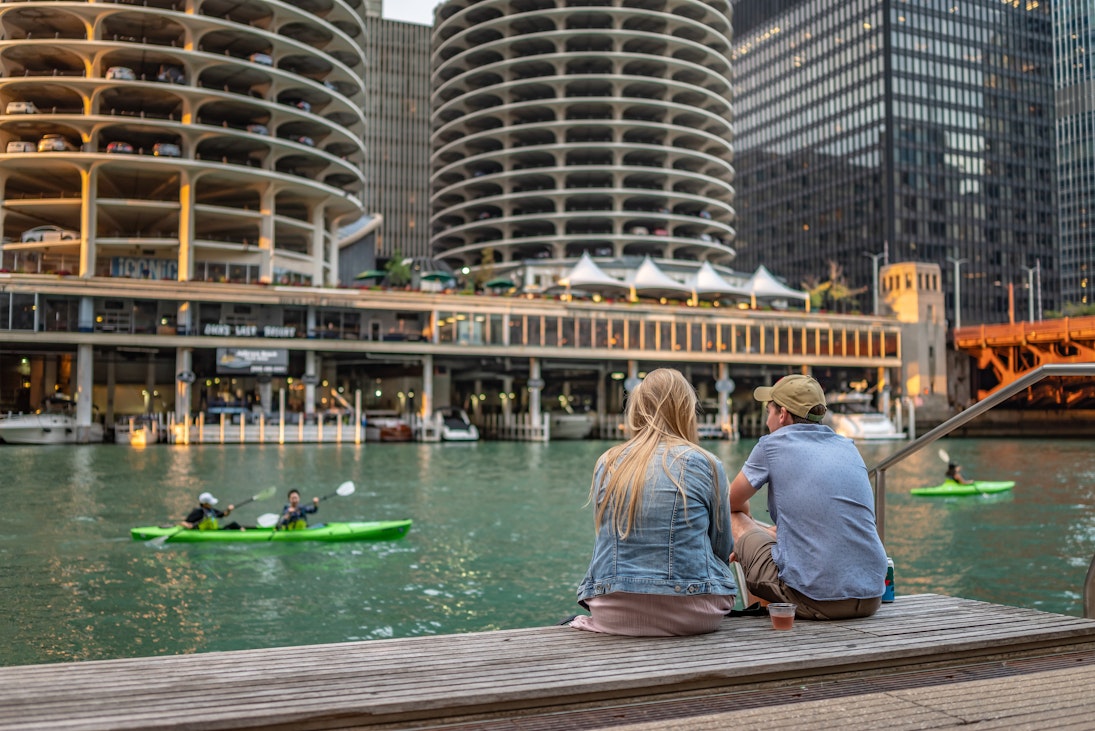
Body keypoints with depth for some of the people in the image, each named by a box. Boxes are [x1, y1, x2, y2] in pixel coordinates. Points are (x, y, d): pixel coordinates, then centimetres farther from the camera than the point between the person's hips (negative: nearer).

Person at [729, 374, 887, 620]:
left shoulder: (772, 445, 0)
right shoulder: (849, 448, 16)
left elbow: (731, 504, 15)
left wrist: (745, 530, 37)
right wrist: (769, 532, 37)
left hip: (815, 599, -7)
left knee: (733, 520, 14)